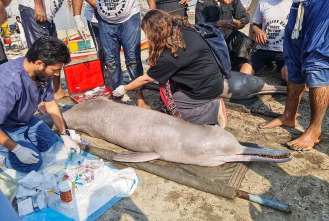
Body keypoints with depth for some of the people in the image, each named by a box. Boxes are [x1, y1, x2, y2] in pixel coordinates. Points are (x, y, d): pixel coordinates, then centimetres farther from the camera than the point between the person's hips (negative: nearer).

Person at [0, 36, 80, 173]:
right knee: (33, 163, -14)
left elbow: (51, 105, -2)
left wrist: (65, 136, 0)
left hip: (26, 120, 7)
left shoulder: (43, 73, -16)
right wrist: (17, 149, -24)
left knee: (53, 144, 7)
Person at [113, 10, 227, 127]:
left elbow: (146, 79, -12)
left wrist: (124, 89, 3)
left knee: (170, 108, 2)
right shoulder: (182, 27, -6)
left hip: (207, 89, -8)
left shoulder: (169, 57, -25)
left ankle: (214, 109, -3)